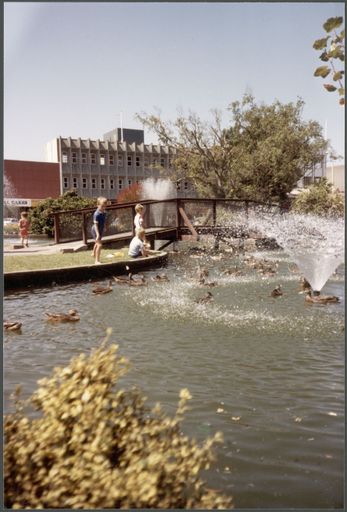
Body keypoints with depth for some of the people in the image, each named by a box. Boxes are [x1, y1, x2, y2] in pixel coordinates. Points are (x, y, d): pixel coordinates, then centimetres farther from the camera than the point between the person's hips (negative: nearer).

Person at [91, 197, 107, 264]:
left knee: (97, 242, 29)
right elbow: (95, 225, -29)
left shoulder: (104, 213, -3)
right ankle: (97, 261, -17)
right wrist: (97, 234, -35)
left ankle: (94, 253, 55)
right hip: (96, 231, -9)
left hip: (101, 230, 9)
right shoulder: (96, 214, -28)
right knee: (99, 244, -19)